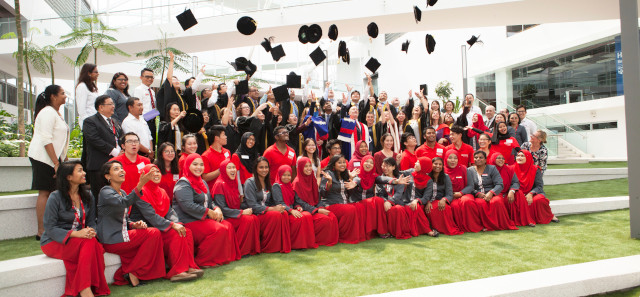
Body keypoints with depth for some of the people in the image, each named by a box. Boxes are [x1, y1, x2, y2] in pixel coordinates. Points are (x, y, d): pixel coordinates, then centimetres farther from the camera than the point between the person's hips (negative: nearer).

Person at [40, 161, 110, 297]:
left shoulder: (88, 196, 8)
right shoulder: (55, 197, -9)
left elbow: (91, 221, 12)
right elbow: (50, 228, -12)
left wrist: (91, 231, -13)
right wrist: (76, 233, -25)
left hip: (80, 238, 4)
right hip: (55, 241, -4)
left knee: (96, 245, -31)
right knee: (88, 243, -33)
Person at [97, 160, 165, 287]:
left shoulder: (122, 192, 20)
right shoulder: (105, 192, -8)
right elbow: (124, 202, -30)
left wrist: (134, 224, 0)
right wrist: (141, 183, -40)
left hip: (122, 235, 9)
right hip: (110, 240, -9)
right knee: (154, 233, -16)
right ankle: (132, 272, -5)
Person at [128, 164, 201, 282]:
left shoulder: (161, 192, 16)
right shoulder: (141, 192, -10)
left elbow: (170, 211, 7)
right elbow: (150, 216, -20)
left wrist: (176, 223, -15)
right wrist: (172, 225, -25)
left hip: (159, 228, 7)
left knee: (186, 232, -14)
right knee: (176, 234, -26)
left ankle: (189, 266, -17)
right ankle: (177, 271, -25)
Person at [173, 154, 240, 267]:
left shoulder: (202, 182, 21)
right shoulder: (183, 184, -11)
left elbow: (209, 201, 22)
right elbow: (187, 206, -23)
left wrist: (217, 209, -1)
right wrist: (208, 212, -17)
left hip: (203, 219, 9)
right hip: (188, 222, -9)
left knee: (228, 226, -7)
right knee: (219, 230, -25)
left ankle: (228, 256, 1)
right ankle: (202, 261, -13)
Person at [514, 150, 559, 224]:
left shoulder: (535, 169, -1)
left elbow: (540, 186, -5)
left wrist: (531, 193, -22)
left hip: (534, 193, 0)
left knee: (538, 200, -35)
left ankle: (550, 216, -6)